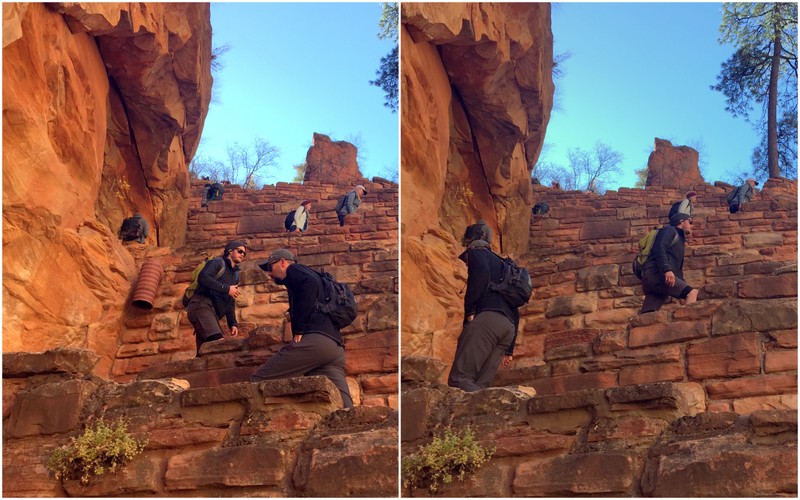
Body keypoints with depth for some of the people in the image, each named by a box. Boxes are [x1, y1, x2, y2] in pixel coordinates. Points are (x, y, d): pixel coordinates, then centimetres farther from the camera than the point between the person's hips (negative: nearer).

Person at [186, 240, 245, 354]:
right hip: (201, 305, -9)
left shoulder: (235, 275, 29)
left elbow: (230, 302, 31)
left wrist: (233, 323, 19)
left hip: (213, 313, 9)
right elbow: (203, 277, -14)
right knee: (218, 341, -32)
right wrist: (226, 288, -13)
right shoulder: (218, 262, 6)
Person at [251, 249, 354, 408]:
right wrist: (294, 315, 24)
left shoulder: (294, 269, 13)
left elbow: (310, 283, -12)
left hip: (314, 340, -8)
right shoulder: (303, 276, 38)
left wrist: (299, 328, -12)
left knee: (257, 380, -5)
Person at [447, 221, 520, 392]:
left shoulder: (476, 252, 14)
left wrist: (470, 309, -9)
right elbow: (515, 310, 33)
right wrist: (509, 349, 32)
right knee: (477, 388, 0)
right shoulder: (500, 264, 37)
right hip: (509, 326, 8)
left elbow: (481, 272, -13)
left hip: (487, 316, -8)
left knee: (459, 379, -16)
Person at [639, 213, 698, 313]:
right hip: (655, 273, -9)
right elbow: (659, 247, -10)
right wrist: (667, 269, -25)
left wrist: (684, 291, 18)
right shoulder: (669, 230, 11)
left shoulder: (680, 240, 36)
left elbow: (678, 269, 30)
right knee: (692, 293, -25)